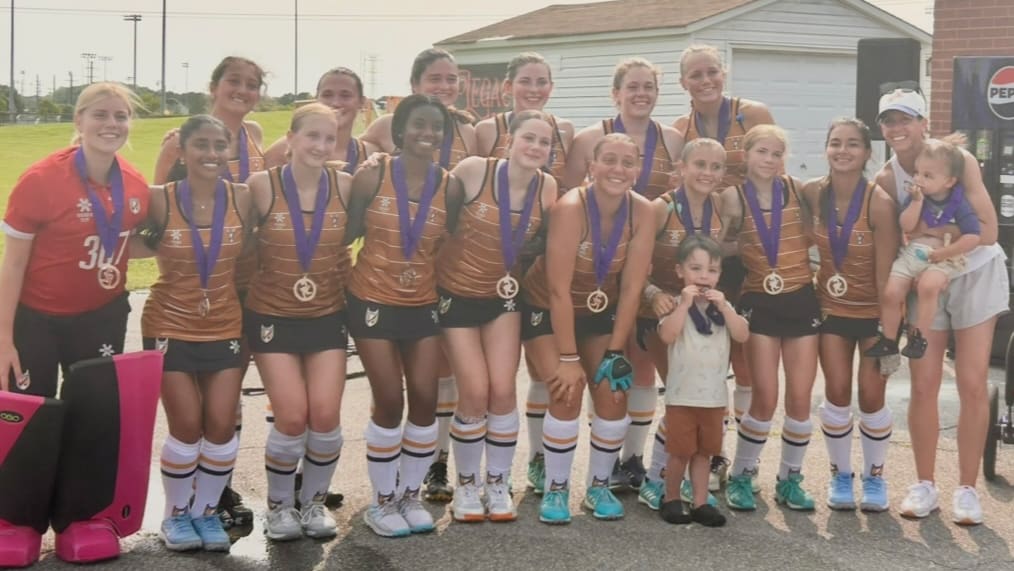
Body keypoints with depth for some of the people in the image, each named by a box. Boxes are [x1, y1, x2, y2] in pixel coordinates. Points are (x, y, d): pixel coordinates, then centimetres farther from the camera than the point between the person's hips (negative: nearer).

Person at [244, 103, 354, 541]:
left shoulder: (346, 185, -6)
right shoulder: (262, 185, -13)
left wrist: (347, 276, 0)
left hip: (327, 316, 2)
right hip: (272, 316, -2)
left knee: (325, 416, -6)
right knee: (292, 418, -9)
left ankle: (314, 501, 20)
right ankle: (279, 505, 17)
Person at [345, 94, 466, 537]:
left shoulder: (450, 187, -2)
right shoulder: (371, 176, -10)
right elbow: (346, 233, -5)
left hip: (423, 305, 3)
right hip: (373, 302, -3)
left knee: (426, 400, 2)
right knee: (389, 402, -3)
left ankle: (410, 496, 22)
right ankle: (382, 502, 15)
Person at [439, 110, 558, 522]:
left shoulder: (548, 187, -8)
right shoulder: (474, 170, -20)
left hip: (503, 296, 3)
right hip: (456, 295, -3)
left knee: (503, 391, -4)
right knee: (475, 393, -7)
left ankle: (498, 484, 17)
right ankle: (466, 485, 15)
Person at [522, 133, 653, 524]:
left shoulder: (642, 212, -18)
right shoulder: (571, 208, -30)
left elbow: (631, 287, -14)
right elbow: (559, 290, -27)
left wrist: (615, 352, -13)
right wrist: (568, 358, -23)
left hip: (601, 311, 4)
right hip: (548, 310, -4)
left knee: (614, 395, -5)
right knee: (567, 394, -17)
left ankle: (599, 486, 17)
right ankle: (555, 489, 2)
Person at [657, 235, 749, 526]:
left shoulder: (723, 306, 7)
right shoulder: (676, 305, -6)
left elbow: (742, 335, -7)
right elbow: (667, 336, -23)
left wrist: (724, 306, -17)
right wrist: (685, 303, -25)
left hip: (715, 395, 4)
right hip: (682, 395, -4)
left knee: (704, 451, 10)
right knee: (680, 451, 2)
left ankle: (700, 503, 16)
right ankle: (671, 500, 18)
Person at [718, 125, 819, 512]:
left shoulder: (797, 190, -1)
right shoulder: (734, 197, -3)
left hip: (801, 301, 2)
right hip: (760, 303, -2)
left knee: (800, 397, 2)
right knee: (765, 399, -5)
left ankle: (790, 480, 19)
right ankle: (740, 478, 14)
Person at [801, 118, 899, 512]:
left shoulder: (880, 203, -21)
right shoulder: (813, 193, -10)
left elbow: (886, 272, -18)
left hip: (873, 310, -2)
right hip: (831, 307, 3)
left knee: (872, 395, -2)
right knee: (837, 392, -1)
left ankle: (874, 477, 20)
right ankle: (840, 475, 19)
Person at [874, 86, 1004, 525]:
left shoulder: (958, 160, -18)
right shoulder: (886, 180, -11)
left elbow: (986, 230, -22)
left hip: (976, 275, -2)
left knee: (972, 385, -3)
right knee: (923, 386, 2)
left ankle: (967, 489, 7)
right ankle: (925, 486, 14)